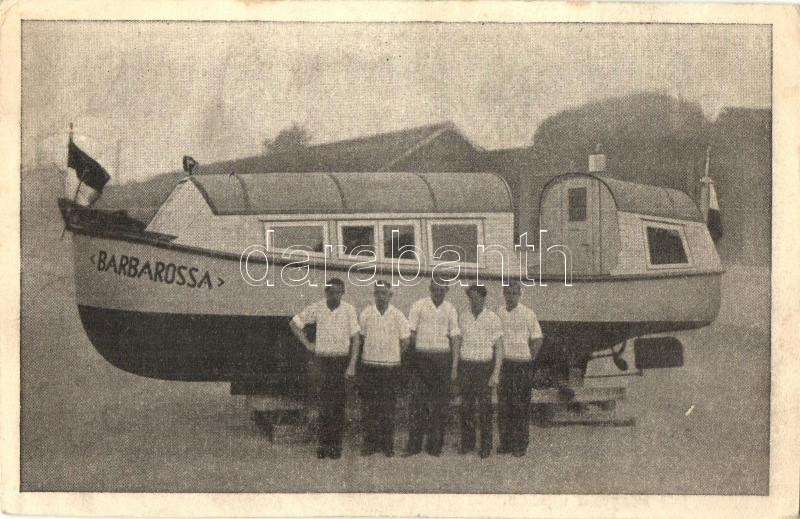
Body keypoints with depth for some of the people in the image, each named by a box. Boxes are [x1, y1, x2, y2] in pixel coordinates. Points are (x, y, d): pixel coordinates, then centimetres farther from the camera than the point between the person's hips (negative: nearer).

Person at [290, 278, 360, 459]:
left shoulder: (349, 310, -1)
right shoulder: (317, 308, 1)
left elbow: (355, 337, 1)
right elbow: (294, 324, 11)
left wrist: (352, 363, -6)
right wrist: (307, 344, 5)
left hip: (341, 360, 0)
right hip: (322, 360, 0)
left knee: (338, 405, 2)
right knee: (324, 404, -3)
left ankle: (336, 444, 8)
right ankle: (324, 444, 1)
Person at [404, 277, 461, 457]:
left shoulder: (450, 310, 8)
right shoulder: (418, 306, 2)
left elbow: (455, 337, 7)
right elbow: (410, 332, 2)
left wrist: (454, 365, 1)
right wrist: (413, 354, -6)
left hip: (443, 358, 2)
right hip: (422, 357, -2)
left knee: (440, 403, 3)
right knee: (418, 401, -4)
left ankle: (435, 446, 10)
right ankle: (414, 445, 1)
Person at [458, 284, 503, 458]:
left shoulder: (492, 318, -5)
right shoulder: (464, 317, 8)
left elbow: (499, 347, -5)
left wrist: (496, 373, -11)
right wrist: (454, 368, 9)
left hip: (484, 367, -4)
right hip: (465, 365, 4)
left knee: (484, 408, -1)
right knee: (466, 406, 5)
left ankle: (486, 446, 7)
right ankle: (467, 443, 16)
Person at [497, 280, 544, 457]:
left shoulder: (528, 314, -3)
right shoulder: (499, 313, 8)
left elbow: (537, 339, -2)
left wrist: (529, 360, -5)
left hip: (522, 365, -4)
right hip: (503, 364, 4)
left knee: (521, 407, -1)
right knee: (503, 406, 5)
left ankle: (520, 445, 5)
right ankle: (505, 443, 13)